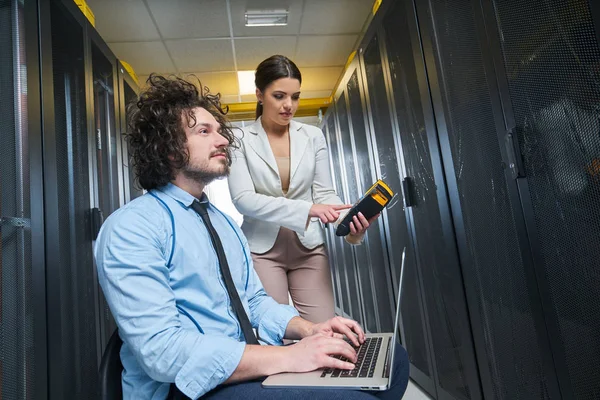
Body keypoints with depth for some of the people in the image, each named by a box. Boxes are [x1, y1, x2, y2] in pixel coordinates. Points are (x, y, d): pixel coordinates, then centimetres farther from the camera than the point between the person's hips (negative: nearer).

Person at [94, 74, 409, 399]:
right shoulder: (131, 227, -12)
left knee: (392, 357, -1)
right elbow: (162, 350, -22)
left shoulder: (224, 222, 16)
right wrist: (287, 357, -24)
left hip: (247, 367, 8)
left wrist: (308, 330, -3)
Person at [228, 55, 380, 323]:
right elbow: (243, 199, -12)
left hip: (308, 246, 2)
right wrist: (305, 209, -22)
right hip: (262, 247, -2)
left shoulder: (313, 136, 6)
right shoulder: (241, 140, -2)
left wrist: (350, 224, -17)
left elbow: (324, 192, 4)